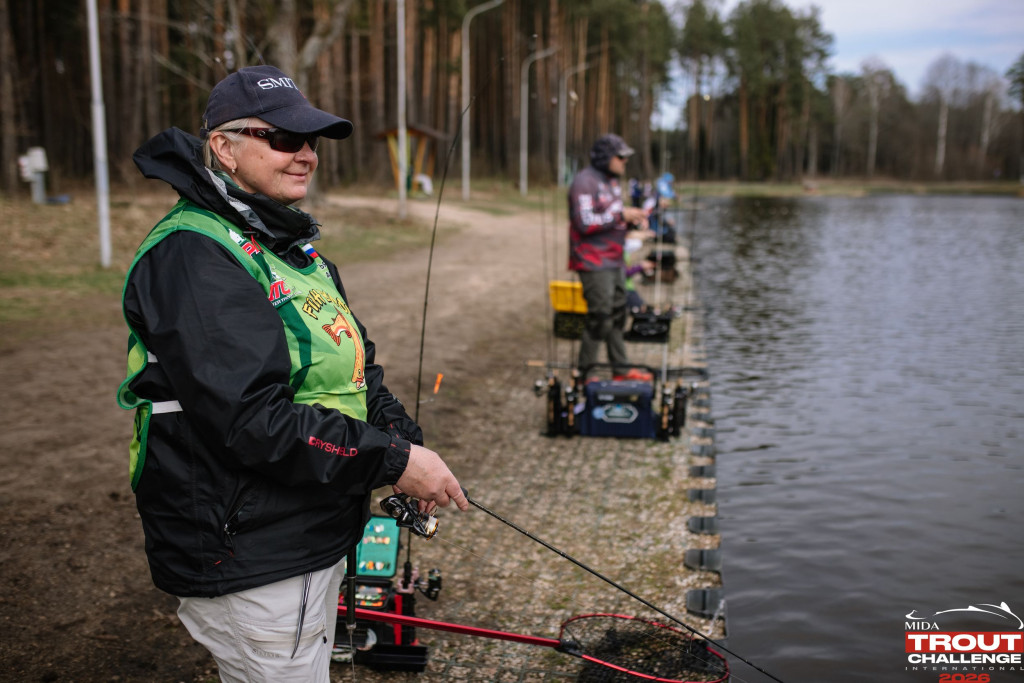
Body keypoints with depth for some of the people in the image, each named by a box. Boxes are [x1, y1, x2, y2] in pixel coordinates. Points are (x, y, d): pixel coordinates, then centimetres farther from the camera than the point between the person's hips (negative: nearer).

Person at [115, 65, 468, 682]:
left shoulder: (291, 243, 12)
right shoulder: (191, 255, -20)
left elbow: (355, 366, 15)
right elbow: (250, 418, -29)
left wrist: (408, 441, -1)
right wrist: (393, 462, -24)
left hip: (317, 537, 10)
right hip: (248, 565, -9)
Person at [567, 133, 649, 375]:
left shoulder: (611, 181, 17)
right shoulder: (585, 182, -14)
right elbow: (586, 223, -23)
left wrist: (633, 219, 4)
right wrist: (621, 215, -19)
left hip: (613, 260, 10)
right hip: (594, 263, -10)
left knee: (618, 314, 13)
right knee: (600, 318, -8)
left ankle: (621, 369, 22)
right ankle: (585, 372, 4)